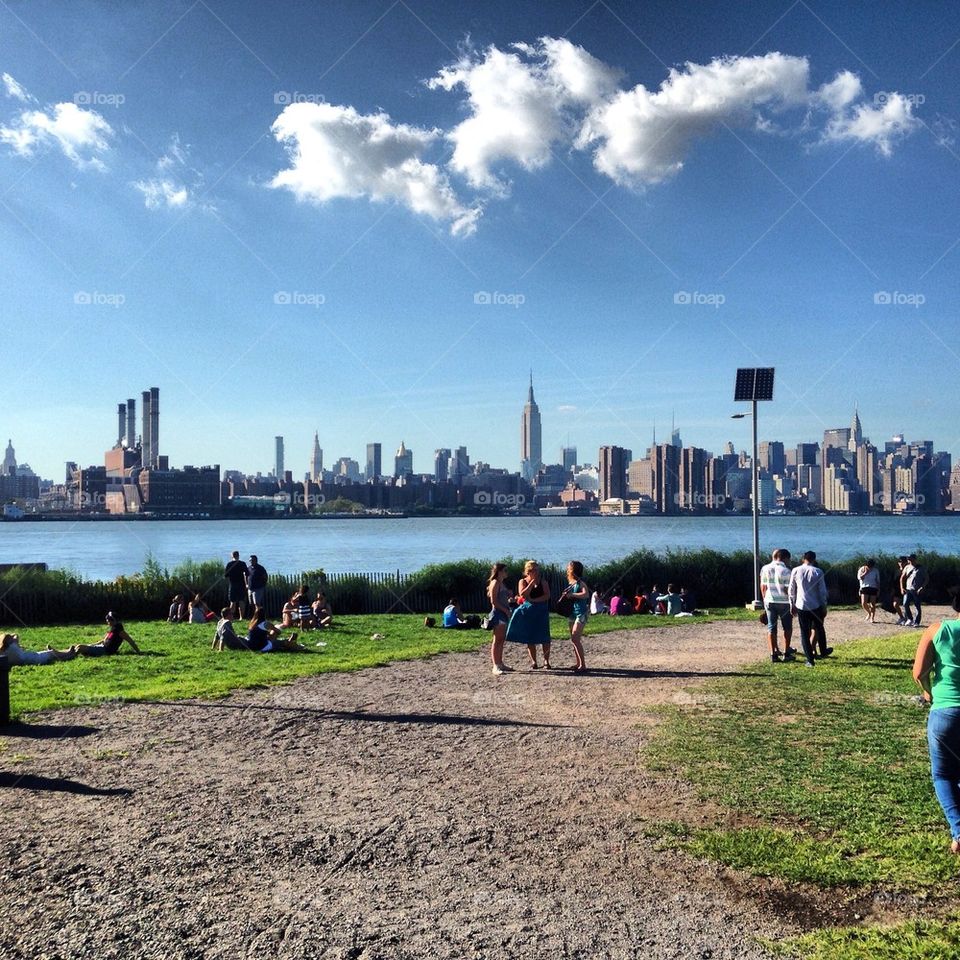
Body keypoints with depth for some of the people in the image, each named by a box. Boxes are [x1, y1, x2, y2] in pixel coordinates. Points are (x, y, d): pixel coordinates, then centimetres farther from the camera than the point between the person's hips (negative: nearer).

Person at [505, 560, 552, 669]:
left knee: (544, 637, -5)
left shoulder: (543, 581, 3)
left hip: (541, 612, -1)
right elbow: (523, 594, -12)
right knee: (530, 638, 3)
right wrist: (532, 582, -13)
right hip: (527, 612, 1)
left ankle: (546, 661, 2)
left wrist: (534, 600, -16)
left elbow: (547, 595, -7)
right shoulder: (523, 581, 4)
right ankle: (533, 662, 11)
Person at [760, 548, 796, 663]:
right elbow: (788, 589, -14)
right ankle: (786, 653, 12)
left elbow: (763, 587, 5)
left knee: (771, 627, 8)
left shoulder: (765, 569, 1)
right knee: (787, 628, 12)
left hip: (769, 602, 3)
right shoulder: (786, 571, -13)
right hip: (784, 602, -3)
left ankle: (773, 654, 5)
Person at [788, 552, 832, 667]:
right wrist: (824, 607, 6)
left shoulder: (795, 571, -3)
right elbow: (823, 591, -3)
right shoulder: (818, 572, -6)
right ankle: (823, 651, 40)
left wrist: (792, 605, 11)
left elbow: (791, 590, 1)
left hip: (801, 606, 0)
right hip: (816, 606, 0)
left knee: (804, 632, 5)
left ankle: (810, 660, 4)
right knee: (819, 629, 22)